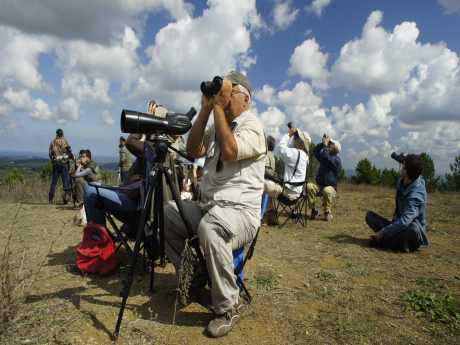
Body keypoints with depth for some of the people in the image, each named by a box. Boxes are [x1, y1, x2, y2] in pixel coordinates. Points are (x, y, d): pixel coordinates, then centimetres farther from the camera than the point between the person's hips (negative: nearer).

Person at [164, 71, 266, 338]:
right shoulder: (217, 125, 19)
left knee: (209, 228, -37)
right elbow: (193, 151, 4)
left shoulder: (252, 125, -4)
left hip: (241, 211, -8)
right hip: (207, 206, 8)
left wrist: (218, 106, -15)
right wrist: (206, 109, 1)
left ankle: (228, 308, -15)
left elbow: (230, 152, -23)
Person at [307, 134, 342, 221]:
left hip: (330, 187, -5)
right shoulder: (325, 156, 14)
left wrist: (325, 145, -17)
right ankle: (313, 210, -18)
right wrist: (322, 143, -6)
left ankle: (327, 212, -19)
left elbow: (326, 157, -26)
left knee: (327, 191, -41)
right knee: (309, 186, -27)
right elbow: (315, 152, 5)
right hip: (319, 186, 5)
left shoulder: (337, 160, -10)